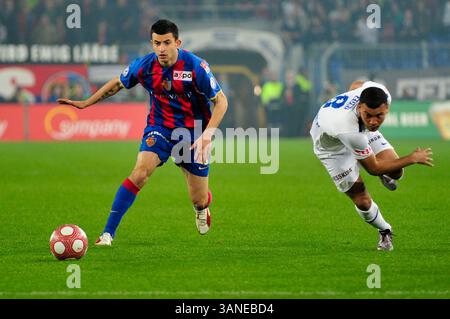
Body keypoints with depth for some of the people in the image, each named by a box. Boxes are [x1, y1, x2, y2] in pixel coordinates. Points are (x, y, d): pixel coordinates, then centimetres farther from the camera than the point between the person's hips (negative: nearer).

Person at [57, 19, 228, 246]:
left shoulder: (195, 66, -21)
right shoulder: (145, 66, -12)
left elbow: (221, 101, -14)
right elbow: (117, 84, 8)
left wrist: (207, 134, -25)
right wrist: (85, 103, 8)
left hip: (193, 133, -1)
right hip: (159, 128, 1)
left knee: (199, 199, 6)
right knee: (140, 172, -25)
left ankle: (202, 207, 49)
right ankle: (108, 233, -23)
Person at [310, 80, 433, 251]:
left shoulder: (382, 93, -33)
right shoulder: (348, 128, -49)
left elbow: (356, 84, -4)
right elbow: (373, 168, -32)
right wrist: (413, 159, -26)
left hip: (361, 129, 5)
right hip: (332, 146, -5)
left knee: (396, 172, -12)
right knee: (362, 201, -7)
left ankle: (385, 175, 26)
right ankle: (385, 232, 24)